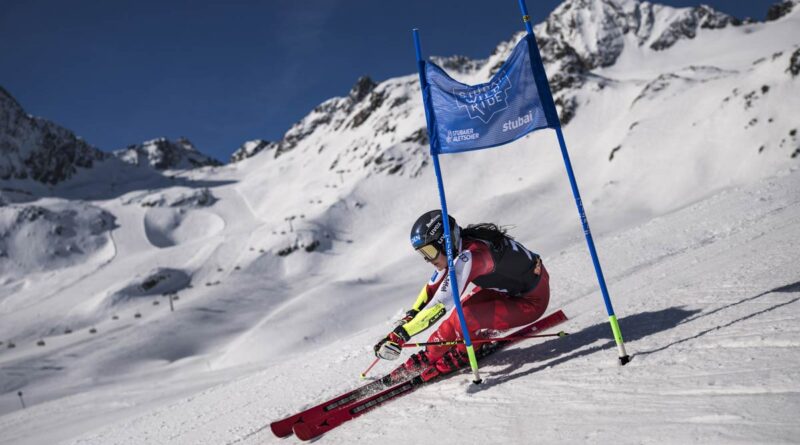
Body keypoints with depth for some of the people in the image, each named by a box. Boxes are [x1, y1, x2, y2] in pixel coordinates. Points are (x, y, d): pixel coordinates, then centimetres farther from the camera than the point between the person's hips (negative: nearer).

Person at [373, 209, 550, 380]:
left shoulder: (469, 256, -31)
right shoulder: (456, 247, -4)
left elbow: (441, 303, -35)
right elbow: (432, 286, 11)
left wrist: (400, 335, -34)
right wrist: (410, 317, 6)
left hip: (532, 300, -9)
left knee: (465, 316, -20)